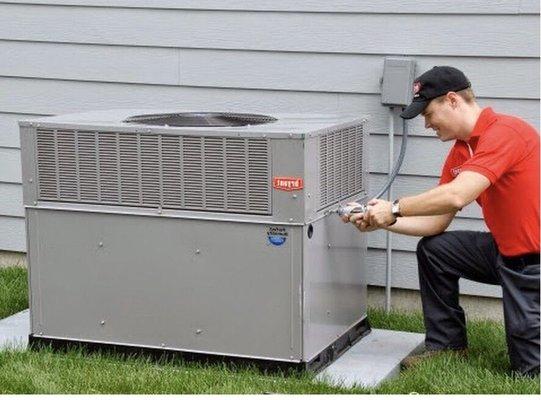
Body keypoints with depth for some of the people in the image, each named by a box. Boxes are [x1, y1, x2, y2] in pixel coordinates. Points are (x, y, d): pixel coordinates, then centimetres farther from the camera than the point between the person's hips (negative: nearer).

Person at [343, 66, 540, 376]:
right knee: (433, 249, 5)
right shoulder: (460, 152, 7)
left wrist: (395, 208, -20)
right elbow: (435, 223, 9)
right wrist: (380, 222, -1)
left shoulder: (505, 132, -22)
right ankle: (447, 347, 12)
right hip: (506, 249, 9)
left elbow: (456, 196, -32)